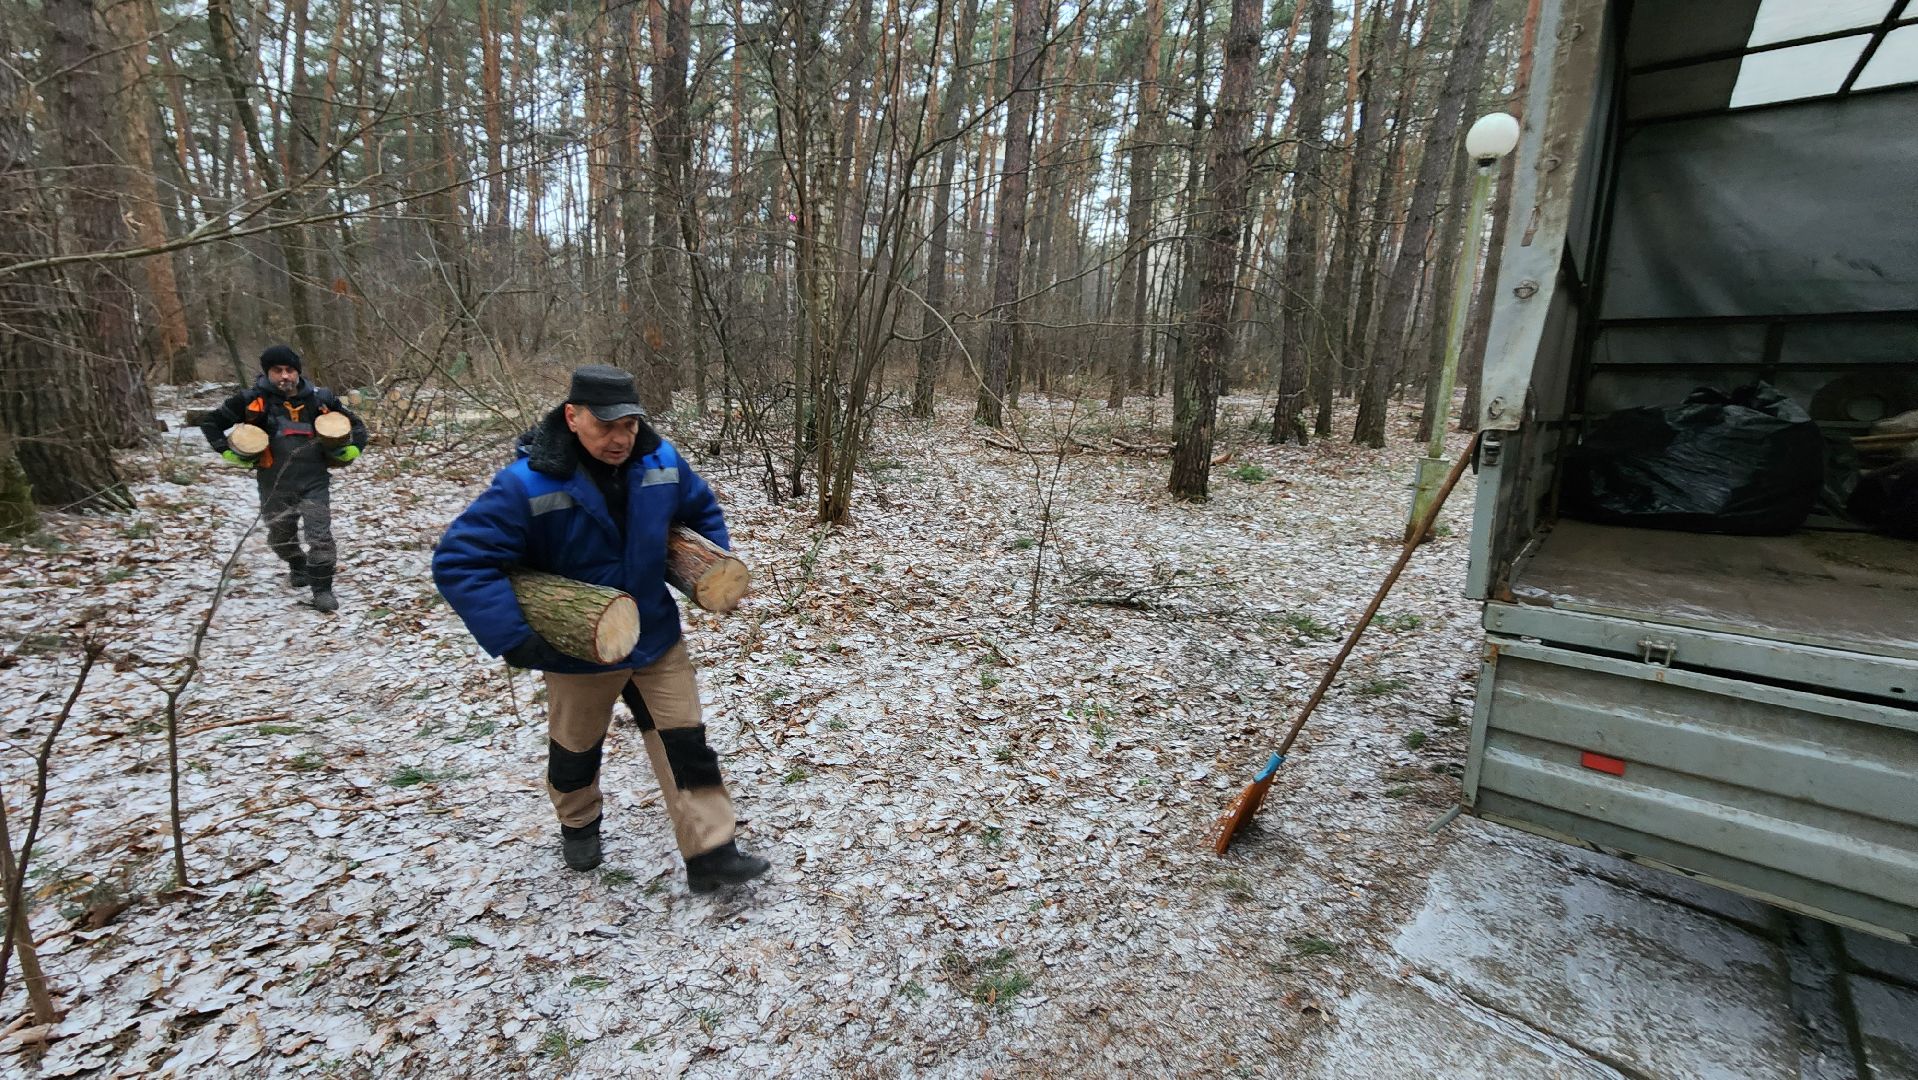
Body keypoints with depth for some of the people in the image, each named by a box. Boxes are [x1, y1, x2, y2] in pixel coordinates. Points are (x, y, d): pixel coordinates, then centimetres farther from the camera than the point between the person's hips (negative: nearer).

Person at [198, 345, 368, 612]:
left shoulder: (320, 398, -1)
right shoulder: (254, 400, -3)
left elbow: (355, 425, 11)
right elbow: (211, 422, 9)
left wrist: (353, 450, -4)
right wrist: (227, 453, -2)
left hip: (314, 482, -1)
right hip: (275, 485, 2)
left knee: (320, 536, -12)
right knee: (280, 537, 20)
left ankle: (322, 588, -1)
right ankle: (298, 567, 48)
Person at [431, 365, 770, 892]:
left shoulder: (661, 462, -12)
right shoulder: (527, 484, -25)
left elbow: (703, 511, 7)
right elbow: (459, 561, -24)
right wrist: (512, 638, -30)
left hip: (657, 637, 3)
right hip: (578, 650, -2)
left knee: (685, 743, 2)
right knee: (576, 746, 22)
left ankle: (711, 852, 12)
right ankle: (578, 823, 51)